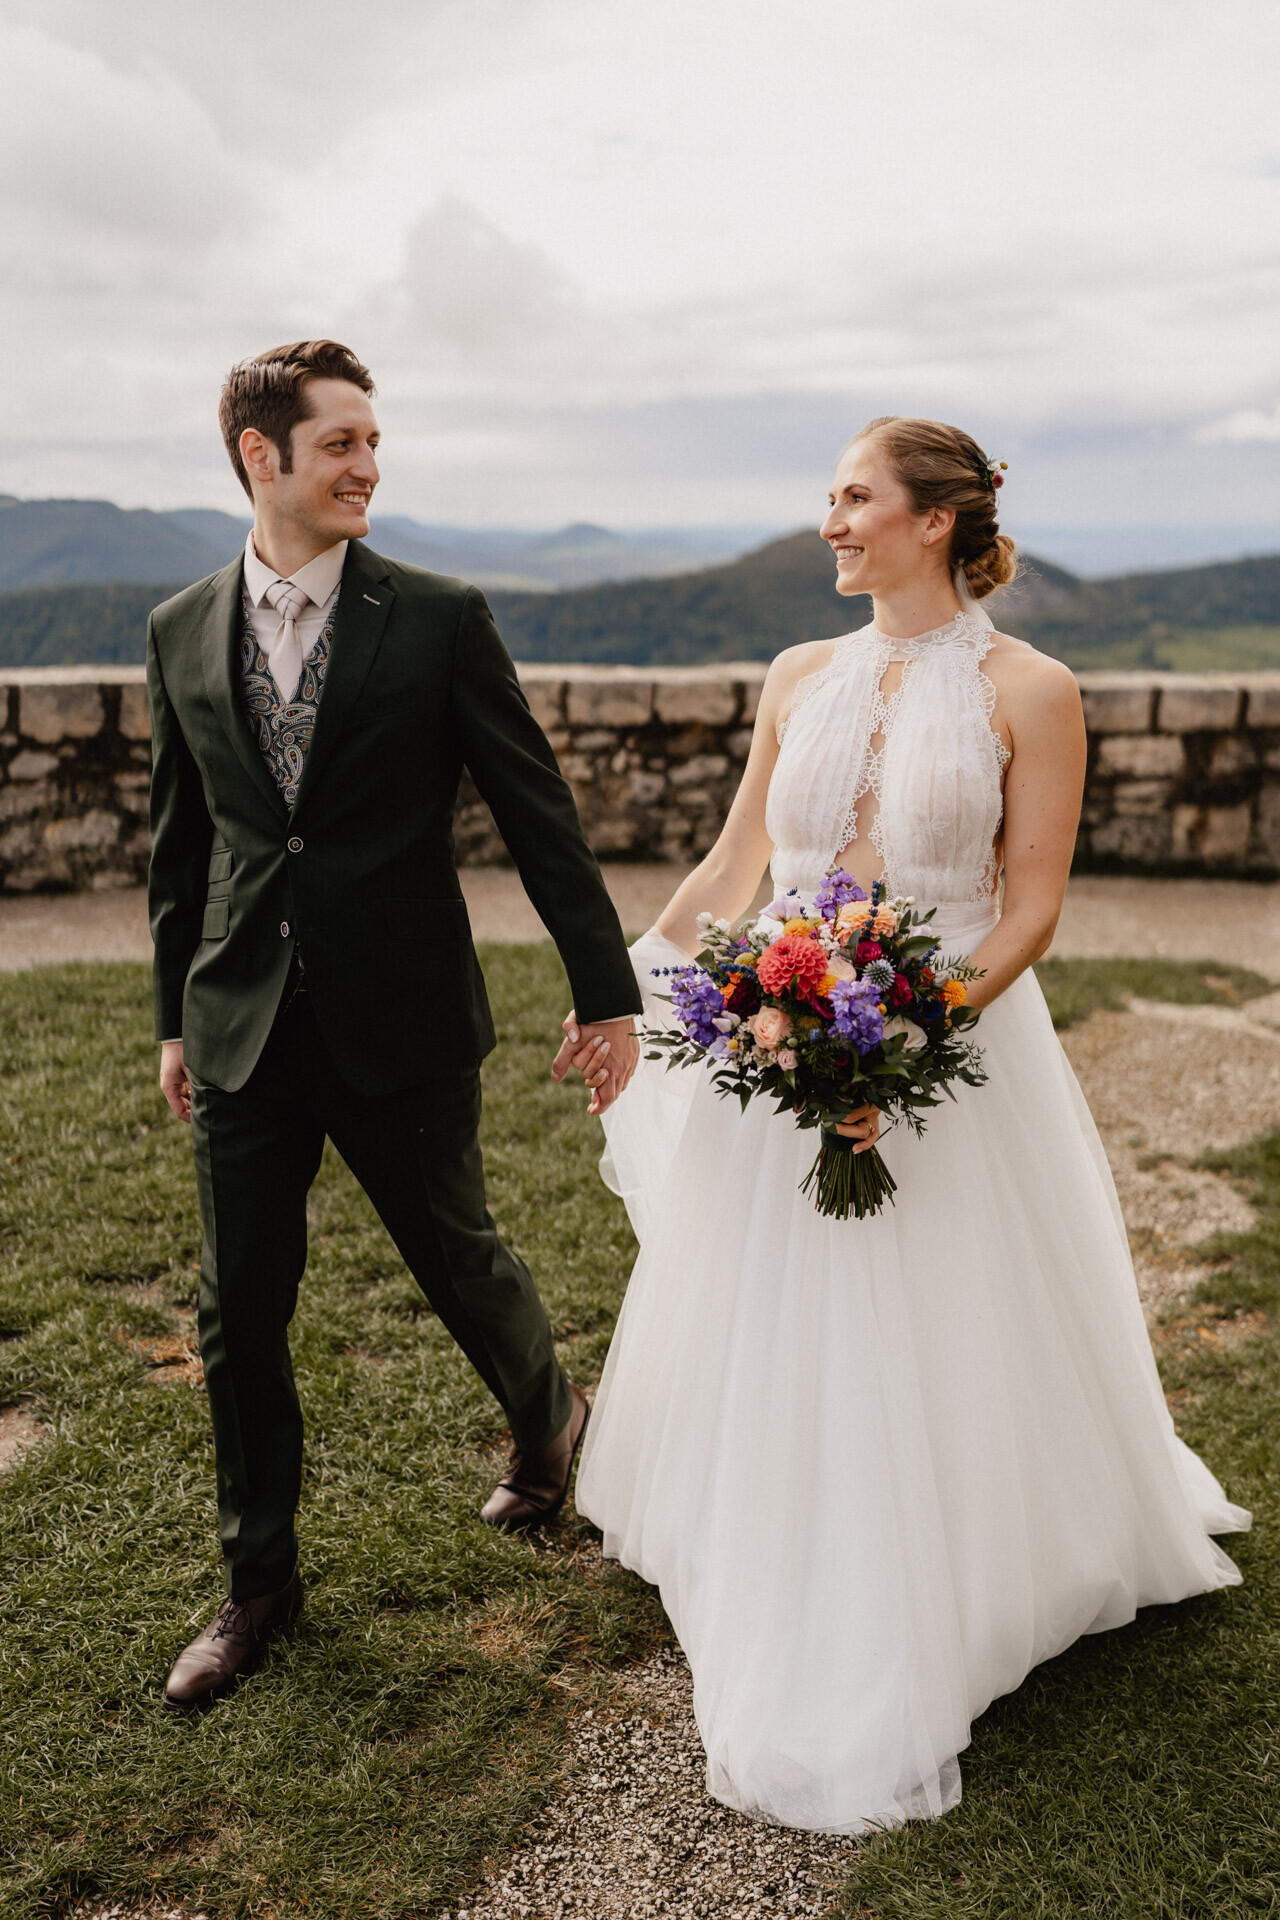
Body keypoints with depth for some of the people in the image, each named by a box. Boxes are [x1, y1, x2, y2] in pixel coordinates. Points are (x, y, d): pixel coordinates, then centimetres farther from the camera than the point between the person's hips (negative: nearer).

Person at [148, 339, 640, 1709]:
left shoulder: (438, 619, -6)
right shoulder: (182, 632, 5)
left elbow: (537, 811, -5)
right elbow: (180, 837, 12)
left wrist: (608, 991, -6)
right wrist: (175, 1016, 15)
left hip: (400, 1025, -3)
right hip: (241, 1030, 3)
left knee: (458, 1258, 13)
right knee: (238, 1313, 9)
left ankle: (549, 1415, 46)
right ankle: (258, 1580, 29)